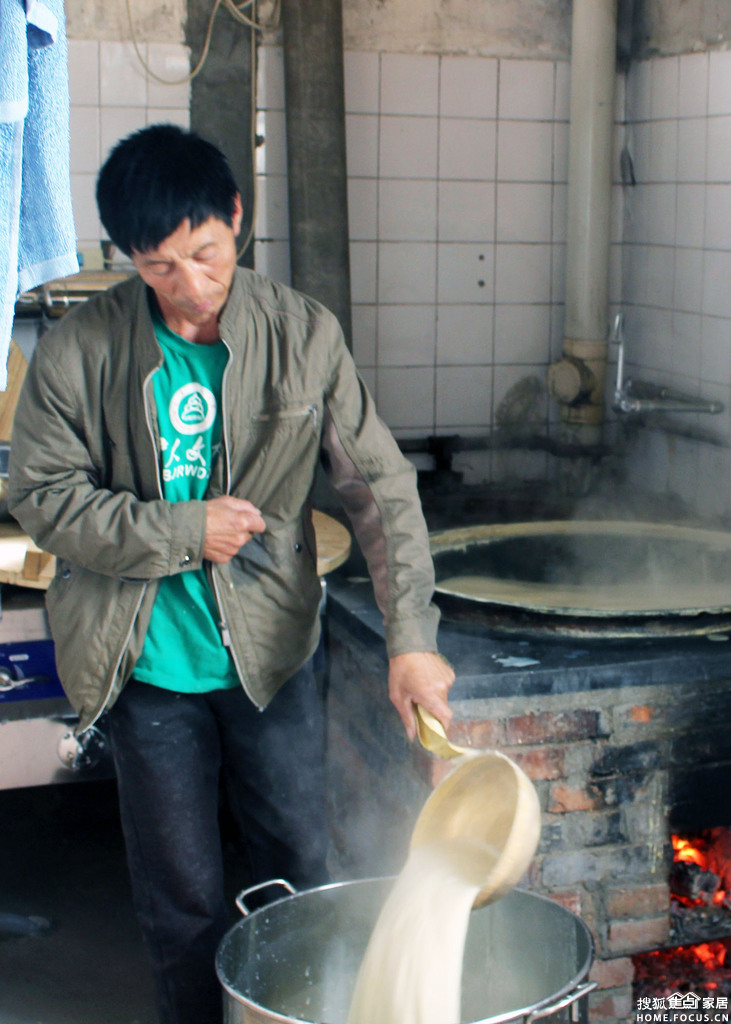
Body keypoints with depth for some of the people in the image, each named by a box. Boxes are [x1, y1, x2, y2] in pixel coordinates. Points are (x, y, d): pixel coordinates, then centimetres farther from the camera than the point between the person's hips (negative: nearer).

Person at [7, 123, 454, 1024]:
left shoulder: (302, 335, -9)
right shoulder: (79, 351, -11)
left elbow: (380, 489, -10)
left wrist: (410, 639, -20)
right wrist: (183, 533, -17)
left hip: (271, 648, 1)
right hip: (149, 664, -1)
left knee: (298, 865, 16)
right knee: (180, 897, 12)